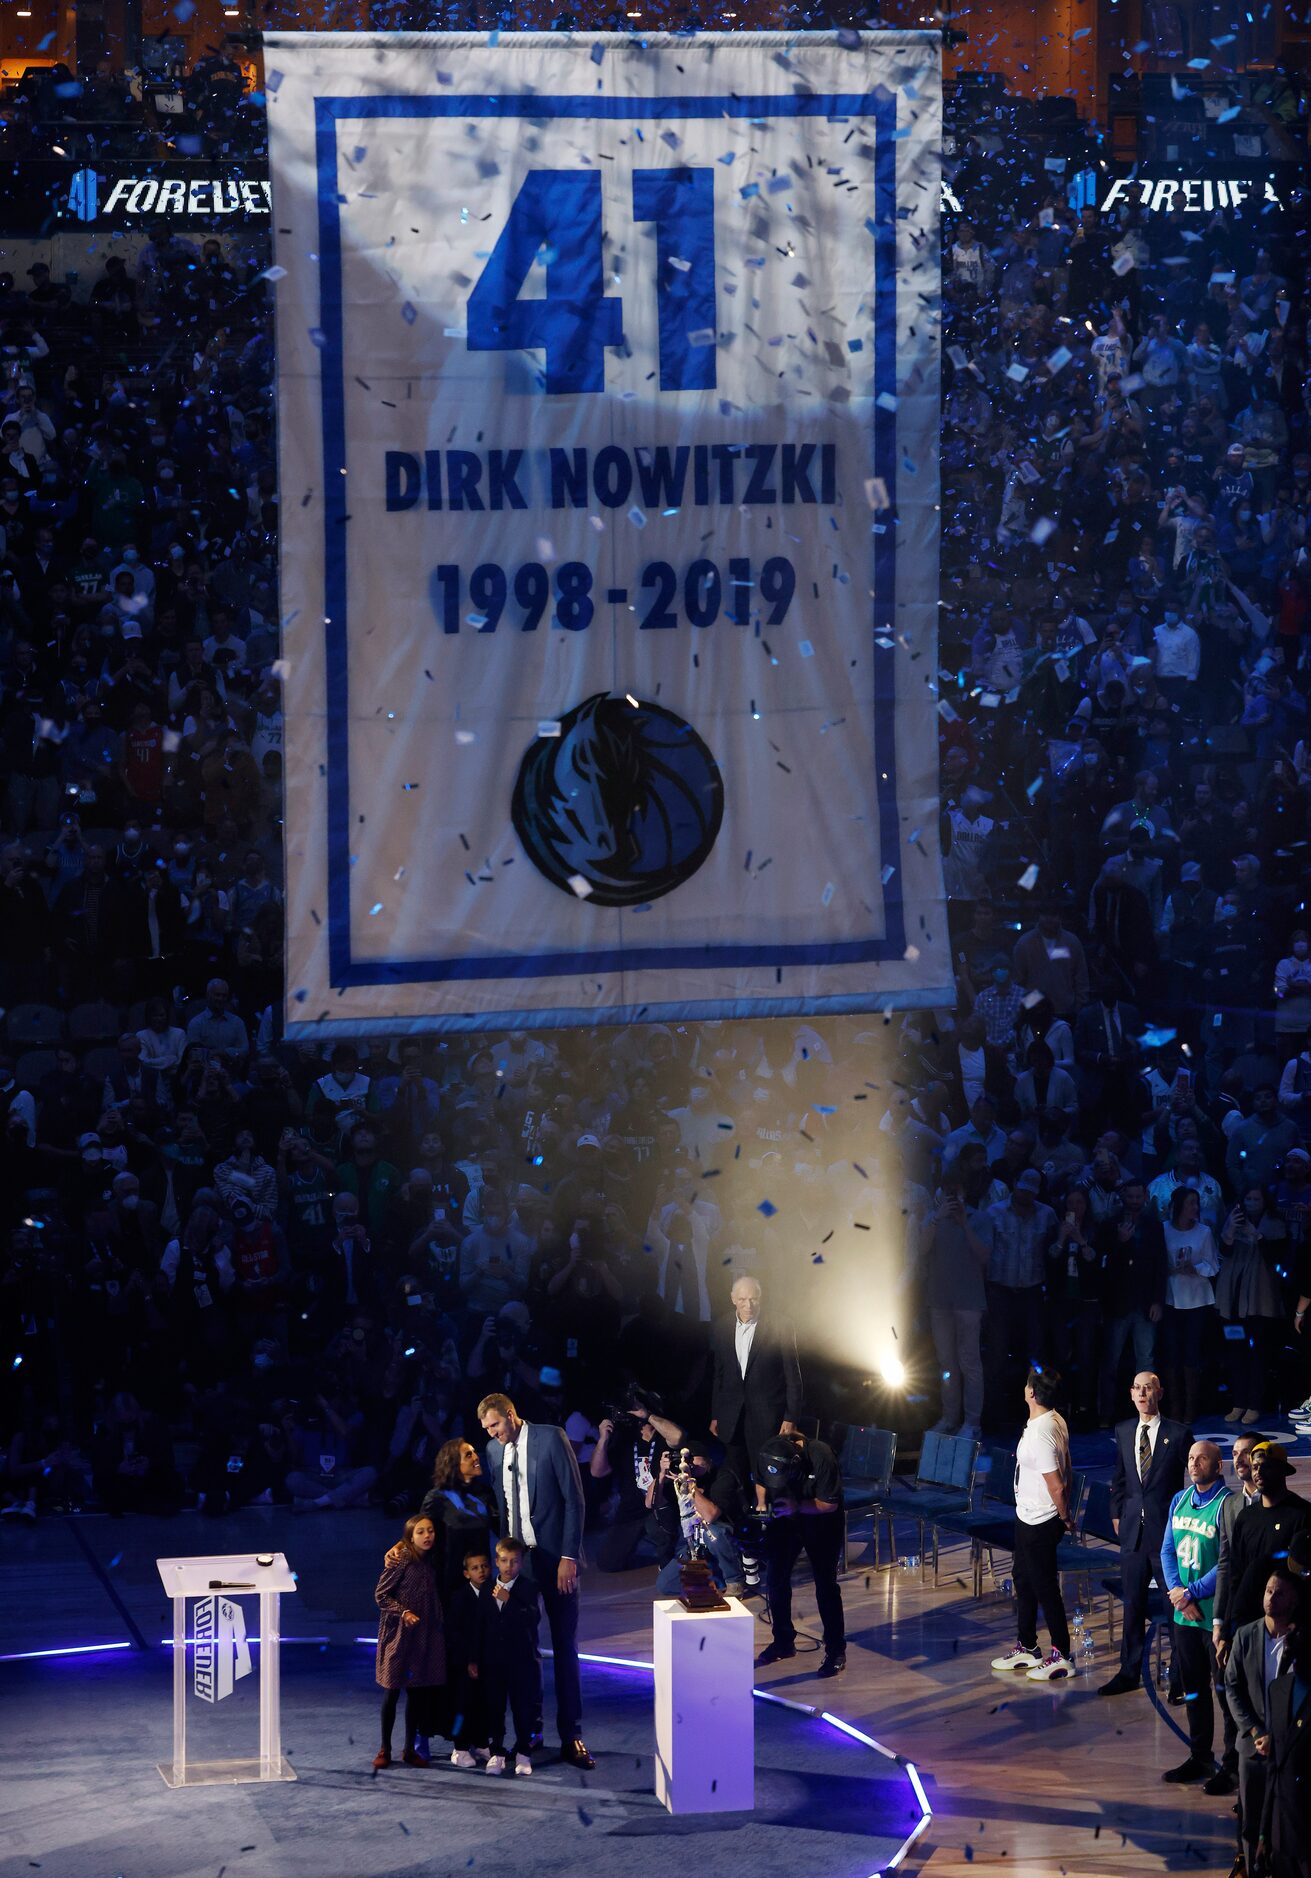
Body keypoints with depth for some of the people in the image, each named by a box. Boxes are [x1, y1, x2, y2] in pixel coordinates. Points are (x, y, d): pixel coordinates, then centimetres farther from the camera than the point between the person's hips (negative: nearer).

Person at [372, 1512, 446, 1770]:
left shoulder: (430, 1562, 7)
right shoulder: (401, 1561, -11)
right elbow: (380, 1594, -9)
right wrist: (403, 1612, -19)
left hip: (423, 1634, 5)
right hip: (398, 1633, -5)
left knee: (417, 1692, 7)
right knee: (392, 1690, 1)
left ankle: (411, 1749, 15)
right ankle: (384, 1749, 10)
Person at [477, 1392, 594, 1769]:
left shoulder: (551, 1439, -9)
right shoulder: (494, 1449, 7)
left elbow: (574, 1499, -10)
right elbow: (500, 1505, 12)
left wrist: (568, 1557, -14)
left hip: (555, 1557, -4)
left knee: (565, 1646, -1)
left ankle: (571, 1738, 1)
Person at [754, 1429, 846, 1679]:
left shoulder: (821, 1457, -33)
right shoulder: (766, 1457, -20)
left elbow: (830, 1504, -23)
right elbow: (762, 1483, 2)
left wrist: (797, 1506, -35)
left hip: (820, 1520, -5)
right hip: (785, 1518, 5)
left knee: (825, 1584, -9)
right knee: (775, 1577, 2)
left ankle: (836, 1651, -3)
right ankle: (783, 1642, 19)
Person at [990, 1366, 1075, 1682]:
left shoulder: (1040, 1435, -29)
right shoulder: (1056, 1422, 1)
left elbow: (1056, 1487, -26)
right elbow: (1066, 1474, 11)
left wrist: (1065, 1518, -10)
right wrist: (1066, 1513, 17)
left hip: (1038, 1525, -10)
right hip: (1026, 1516, 10)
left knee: (1045, 1588, 1)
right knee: (1024, 1581, 22)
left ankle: (1061, 1657, 11)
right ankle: (1026, 1647, 35)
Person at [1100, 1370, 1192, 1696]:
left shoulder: (1179, 1434, -6)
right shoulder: (1123, 1432, 8)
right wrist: (1117, 1513, 12)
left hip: (1168, 1531, -5)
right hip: (1133, 1530, 5)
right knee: (1132, 1604, 11)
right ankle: (1129, 1672, 20)